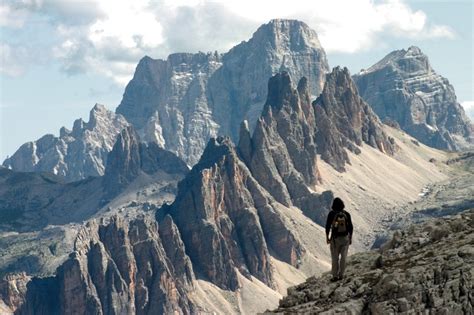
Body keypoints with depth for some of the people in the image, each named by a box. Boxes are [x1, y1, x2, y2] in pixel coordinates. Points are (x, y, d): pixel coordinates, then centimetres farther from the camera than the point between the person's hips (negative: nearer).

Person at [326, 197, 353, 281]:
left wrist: (327, 237, 2)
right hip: (345, 238, 2)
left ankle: (335, 276, 3)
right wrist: (350, 238, 12)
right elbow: (350, 226, 1)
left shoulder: (331, 214, -9)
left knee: (335, 257, 5)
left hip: (335, 238, -2)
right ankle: (341, 275, 10)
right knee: (343, 257, 9)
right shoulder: (346, 214, -3)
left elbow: (328, 226, -8)